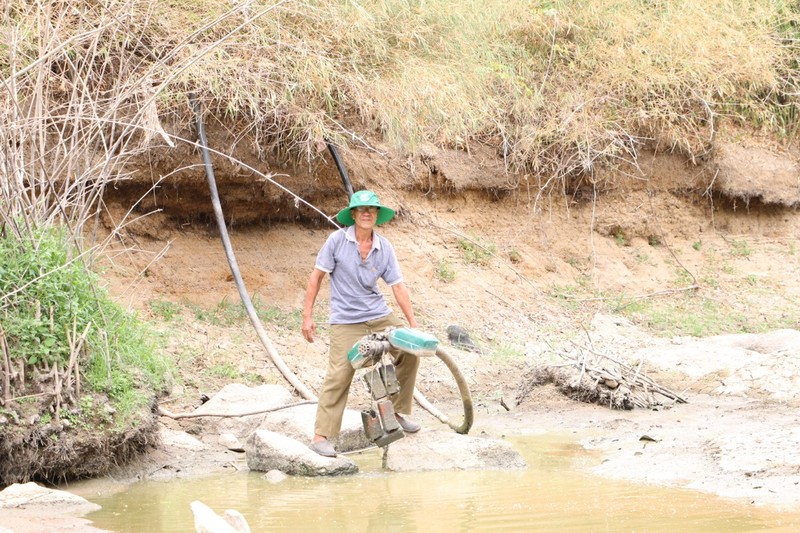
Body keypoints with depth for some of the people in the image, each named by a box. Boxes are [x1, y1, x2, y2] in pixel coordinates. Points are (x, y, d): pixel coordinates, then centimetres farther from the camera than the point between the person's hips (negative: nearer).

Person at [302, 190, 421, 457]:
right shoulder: (337, 240, -9)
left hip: (380, 315, 5)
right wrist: (307, 316, -7)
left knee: (410, 352, 0)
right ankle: (321, 436, -9)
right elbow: (316, 277, -4)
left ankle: (398, 412, 19)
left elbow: (398, 286, 3)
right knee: (339, 376, -13)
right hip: (346, 320, -5)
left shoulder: (384, 247, 1)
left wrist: (413, 323, 0)